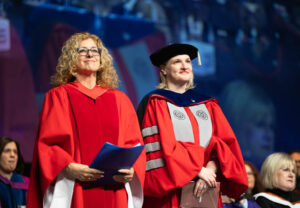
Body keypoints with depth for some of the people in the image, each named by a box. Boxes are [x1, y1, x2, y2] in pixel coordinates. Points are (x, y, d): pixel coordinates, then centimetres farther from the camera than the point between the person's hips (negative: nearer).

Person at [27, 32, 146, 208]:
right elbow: (47, 145, -2)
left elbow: (134, 142, 10)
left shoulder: (119, 99, 16)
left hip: (115, 192, 3)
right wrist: (70, 168, -18)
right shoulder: (59, 96, 6)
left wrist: (131, 169, -9)